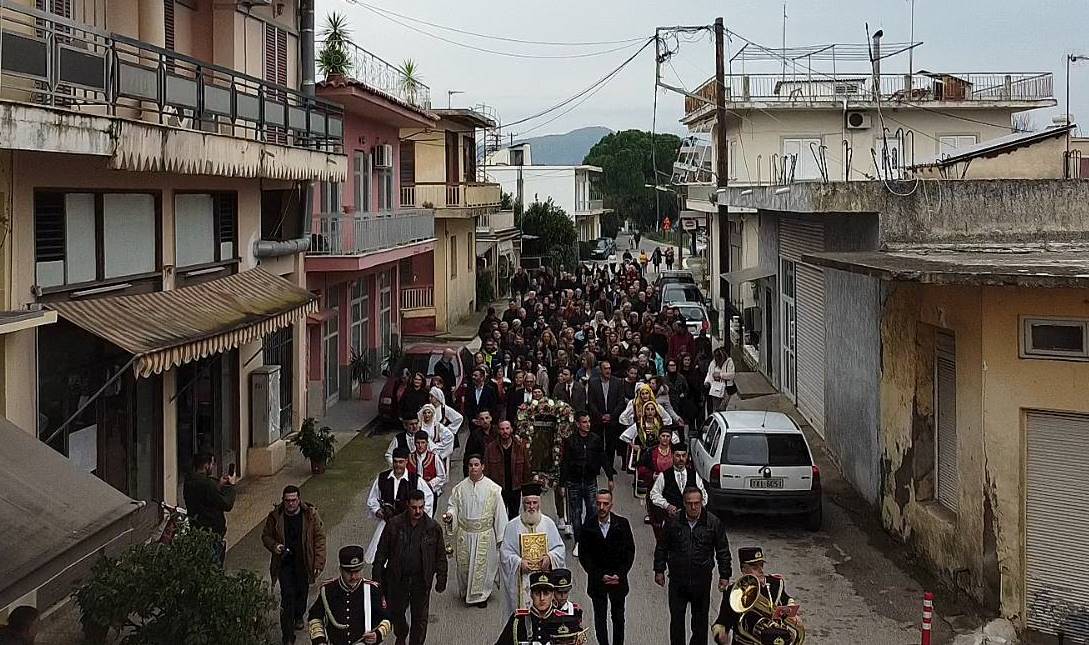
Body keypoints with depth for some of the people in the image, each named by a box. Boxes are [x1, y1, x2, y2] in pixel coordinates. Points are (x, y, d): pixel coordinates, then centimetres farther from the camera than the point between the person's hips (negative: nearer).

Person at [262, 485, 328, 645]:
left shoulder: (310, 514, -11)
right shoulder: (275, 516, -8)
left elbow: (320, 538, -7)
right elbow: (266, 536, 6)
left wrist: (319, 563, -11)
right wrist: (274, 546, -16)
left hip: (303, 562, 1)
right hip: (284, 562, -1)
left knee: (302, 591, 20)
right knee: (287, 596, -9)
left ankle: (298, 616, 51)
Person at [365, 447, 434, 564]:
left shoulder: (416, 480, -4)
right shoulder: (382, 478, 2)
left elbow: (429, 497, 8)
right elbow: (372, 498, 13)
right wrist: (377, 511, -3)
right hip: (386, 521, 2)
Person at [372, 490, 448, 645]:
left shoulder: (433, 528, -8)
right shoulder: (394, 525, -9)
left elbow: (441, 556, 2)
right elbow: (381, 552, -2)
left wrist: (441, 580, 1)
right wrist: (376, 578, -2)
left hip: (421, 581, -1)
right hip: (397, 579, 1)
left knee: (420, 618, 7)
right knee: (396, 612, 19)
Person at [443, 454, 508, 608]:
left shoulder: (492, 488, -8)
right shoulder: (460, 488, -1)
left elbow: (500, 513, -4)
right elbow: (453, 505, 9)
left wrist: (501, 537, -3)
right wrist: (449, 515, -15)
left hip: (484, 535, -2)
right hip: (464, 533, 2)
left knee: (482, 565, 2)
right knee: (464, 565, 11)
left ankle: (481, 595, 20)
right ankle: (466, 592, 32)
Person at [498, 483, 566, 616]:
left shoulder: (548, 523, 6)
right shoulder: (512, 526, 1)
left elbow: (559, 548, 7)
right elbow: (505, 552, -1)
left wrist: (550, 558, -13)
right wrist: (519, 562, -17)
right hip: (522, 582, -1)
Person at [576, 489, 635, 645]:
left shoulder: (622, 524, -5)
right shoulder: (588, 526, -6)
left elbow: (630, 551, -1)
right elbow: (583, 556, -3)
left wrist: (619, 575, -10)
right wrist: (600, 576, -10)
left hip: (618, 579, 0)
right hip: (597, 580, 0)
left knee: (618, 618, 9)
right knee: (600, 619, 3)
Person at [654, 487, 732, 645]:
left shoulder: (714, 523, -5)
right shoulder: (674, 522, -4)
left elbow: (723, 551, 2)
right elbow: (661, 548, 7)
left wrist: (724, 575, 1)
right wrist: (659, 571, 7)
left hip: (702, 579, 0)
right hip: (677, 578, 0)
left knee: (700, 619, 11)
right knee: (676, 618, 6)